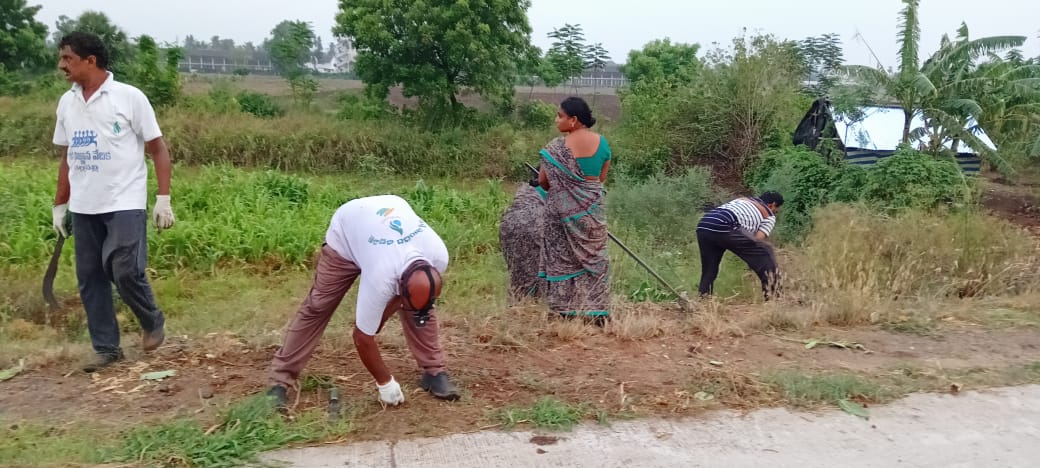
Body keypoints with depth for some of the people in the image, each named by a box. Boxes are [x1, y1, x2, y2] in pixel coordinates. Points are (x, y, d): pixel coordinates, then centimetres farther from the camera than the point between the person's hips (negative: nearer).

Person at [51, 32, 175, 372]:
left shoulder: (129, 97, -6)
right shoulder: (67, 102, 9)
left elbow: (158, 149, -4)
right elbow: (67, 158, 16)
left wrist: (164, 198, -11)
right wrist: (60, 205, 15)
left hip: (125, 204, -6)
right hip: (84, 207, 6)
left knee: (126, 271, -12)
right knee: (89, 278, 7)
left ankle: (152, 322, 16)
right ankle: (106, 348, 18)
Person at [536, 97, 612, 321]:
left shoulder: (557, 147, -12)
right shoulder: (601, 142, 1)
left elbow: (543, 181, -4)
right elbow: (601, 177, 9)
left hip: (563, 208, -3)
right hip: (592, 208, 3)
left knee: (563, 258, 6)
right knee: (594, 257, 11)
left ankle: (566, 311, 10)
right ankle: (597, 310, 14)